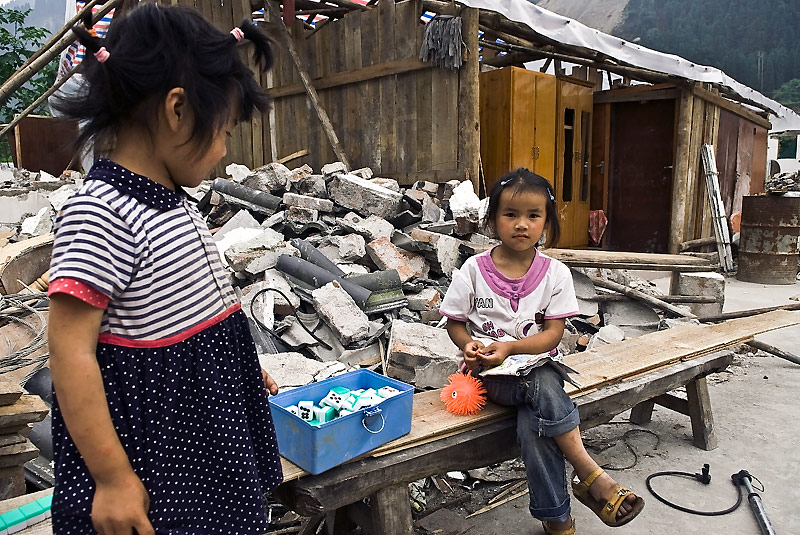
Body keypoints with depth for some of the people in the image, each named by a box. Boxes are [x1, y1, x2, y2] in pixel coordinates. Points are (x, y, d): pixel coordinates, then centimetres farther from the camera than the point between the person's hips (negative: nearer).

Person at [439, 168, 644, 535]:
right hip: (490, 372, -1)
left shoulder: (555, 273, -2)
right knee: (541, 387, -31)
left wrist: (508, 347, -22)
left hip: (537, 362, 1)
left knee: (533, 424, -29)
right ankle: (592, 478, -19)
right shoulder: (474, 270, -3)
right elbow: (455, 322, 4)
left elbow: (553, 333, -7)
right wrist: (468, 344, -18)